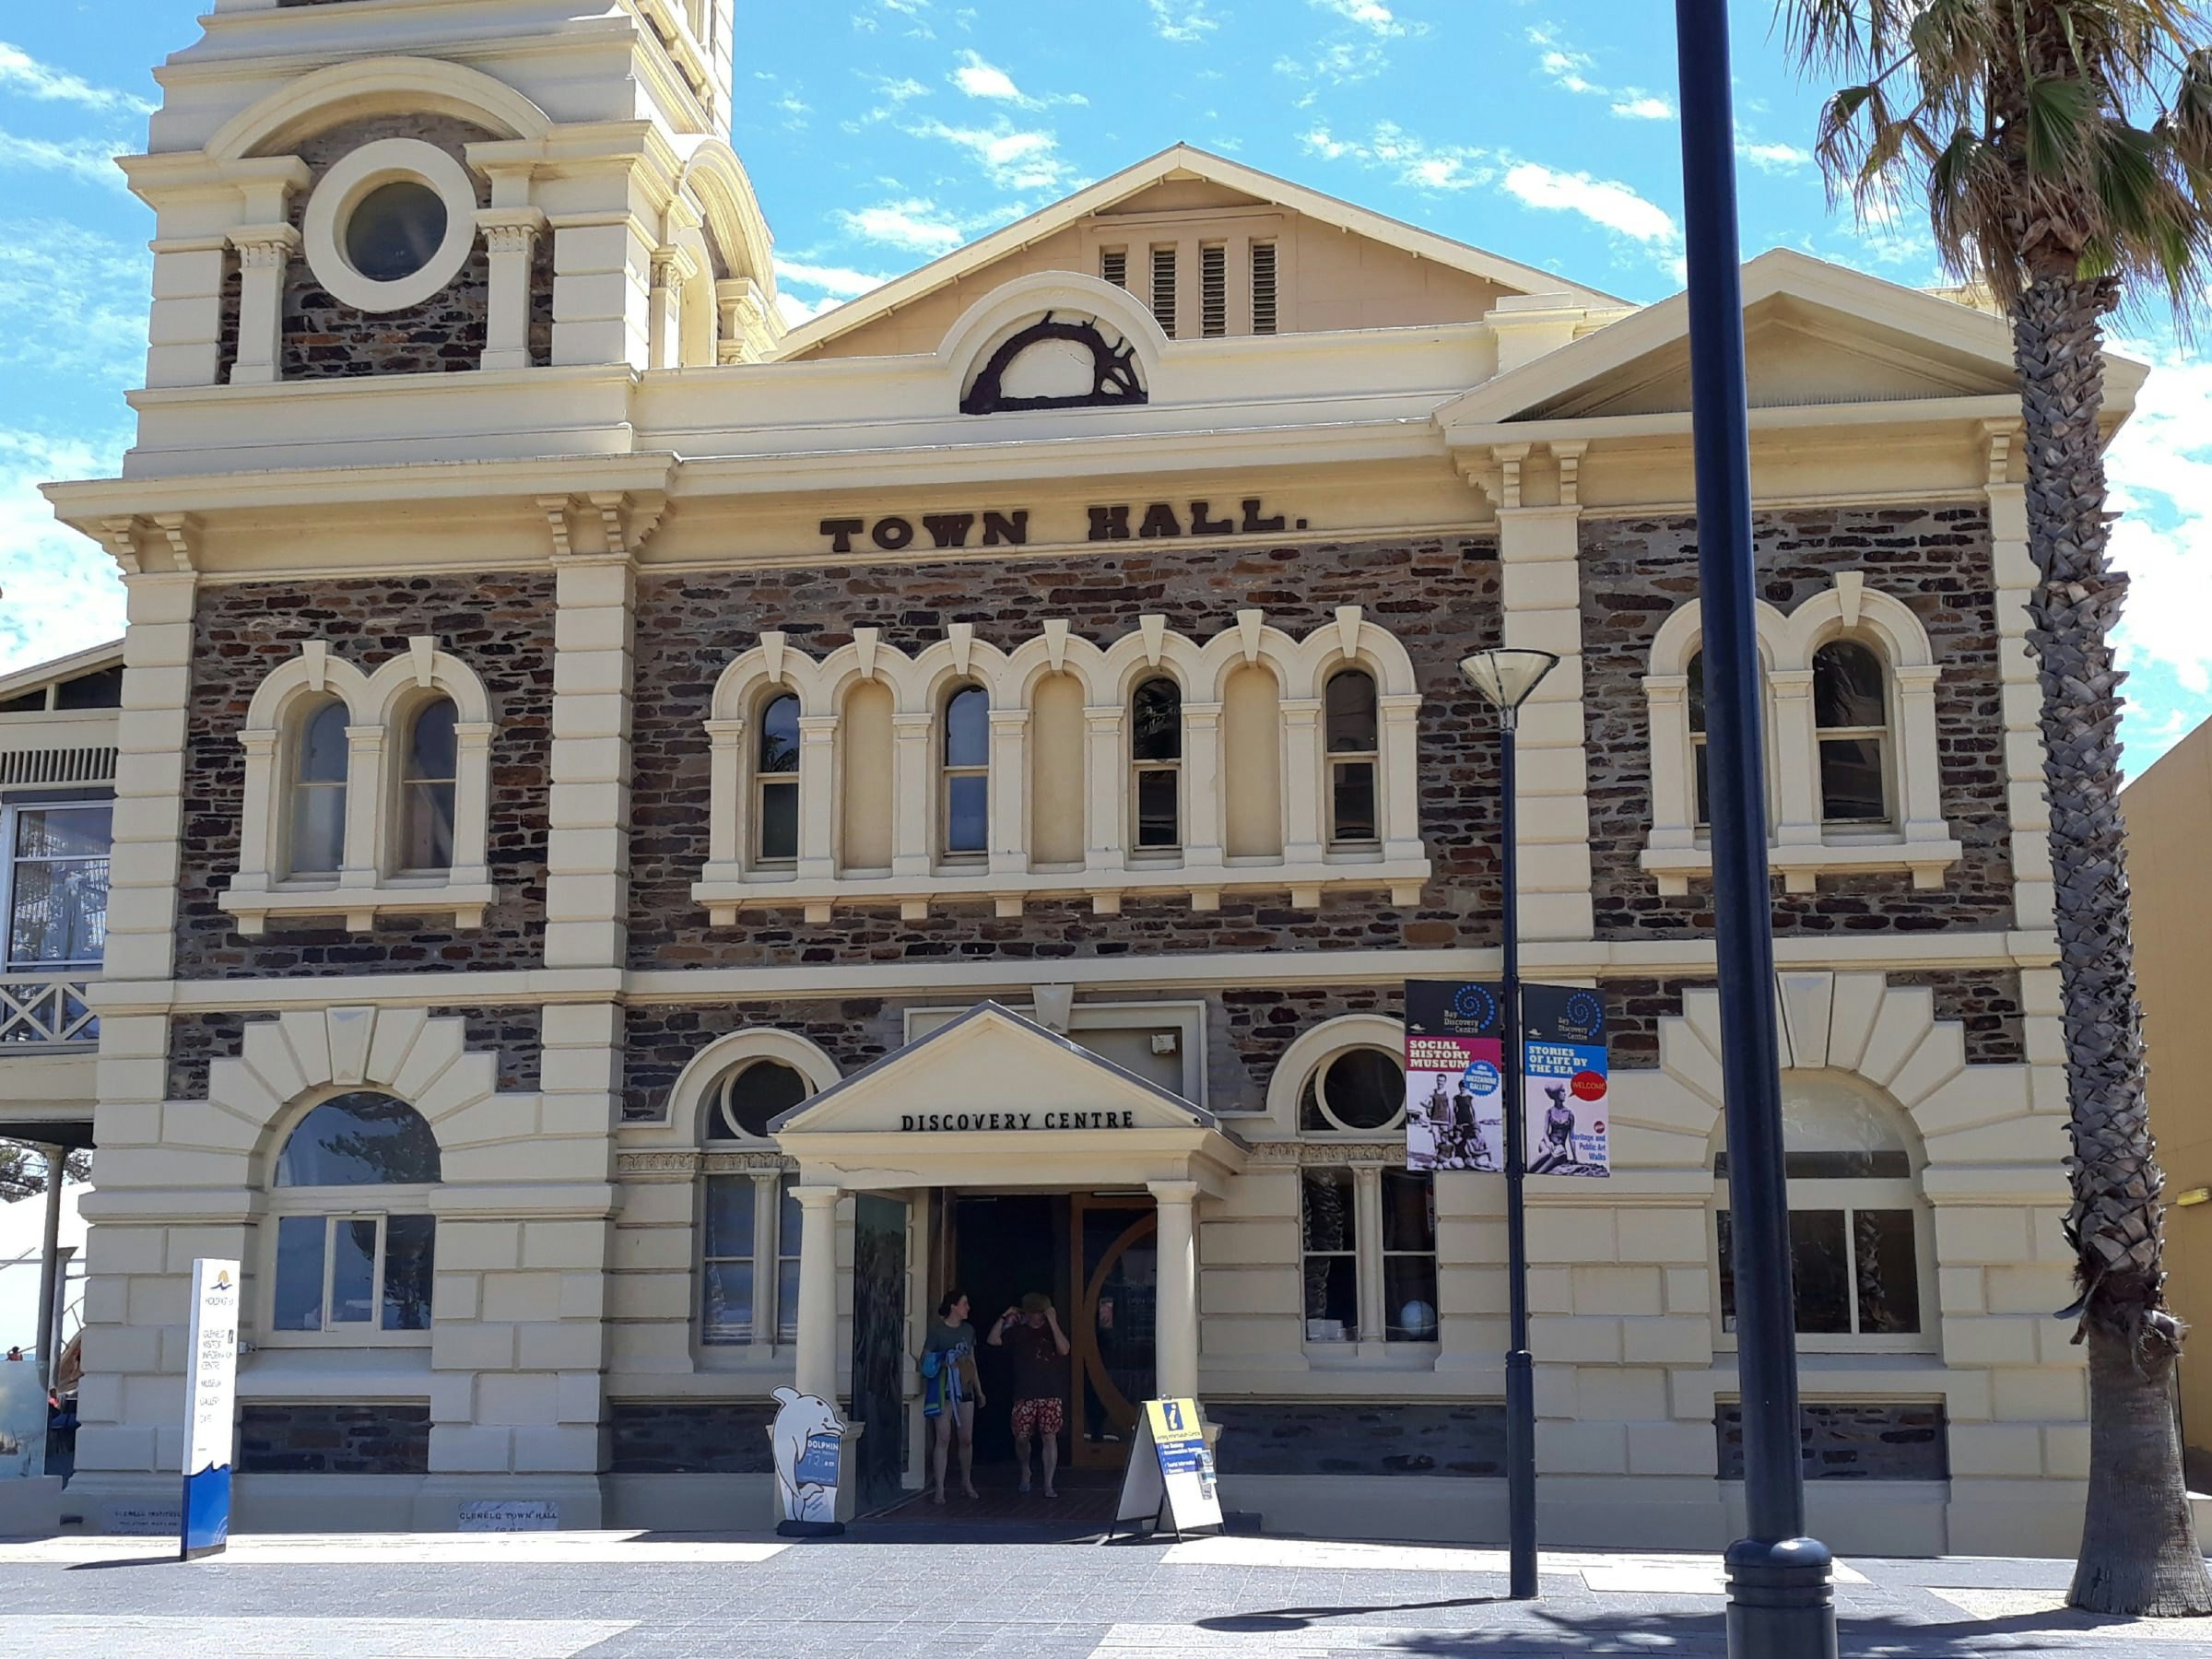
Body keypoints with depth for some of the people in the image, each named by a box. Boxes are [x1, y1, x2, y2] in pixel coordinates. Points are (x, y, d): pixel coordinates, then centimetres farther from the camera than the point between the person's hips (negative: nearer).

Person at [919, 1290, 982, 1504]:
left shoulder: (968, 1330, 12)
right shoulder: (937, 1330, -6)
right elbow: (926, 1360, -5)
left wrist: (979, 1390, 20)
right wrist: (944, 1363, -22)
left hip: (965, 1389, 5)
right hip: (944, 1390, -5)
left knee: (966, 1439, 8)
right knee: (943, 1439, -7)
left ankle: (966, 1482, 26)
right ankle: (939, 1488, -4)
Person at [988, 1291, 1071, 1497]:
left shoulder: (1053, 1330, 8)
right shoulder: (1018, 1331, 10)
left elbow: (1064, 1349, -11)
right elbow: (994, 1340, -1)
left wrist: (1053, 1322, -14)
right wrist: (1004, 1318, -6)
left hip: (1051, 1395, -1)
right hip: (1024, 1395, 1)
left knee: (1050, 1437, -4)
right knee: (1021, 1437, 2)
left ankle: (1048, 1485, 1)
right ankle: (1025, 1472, 30)